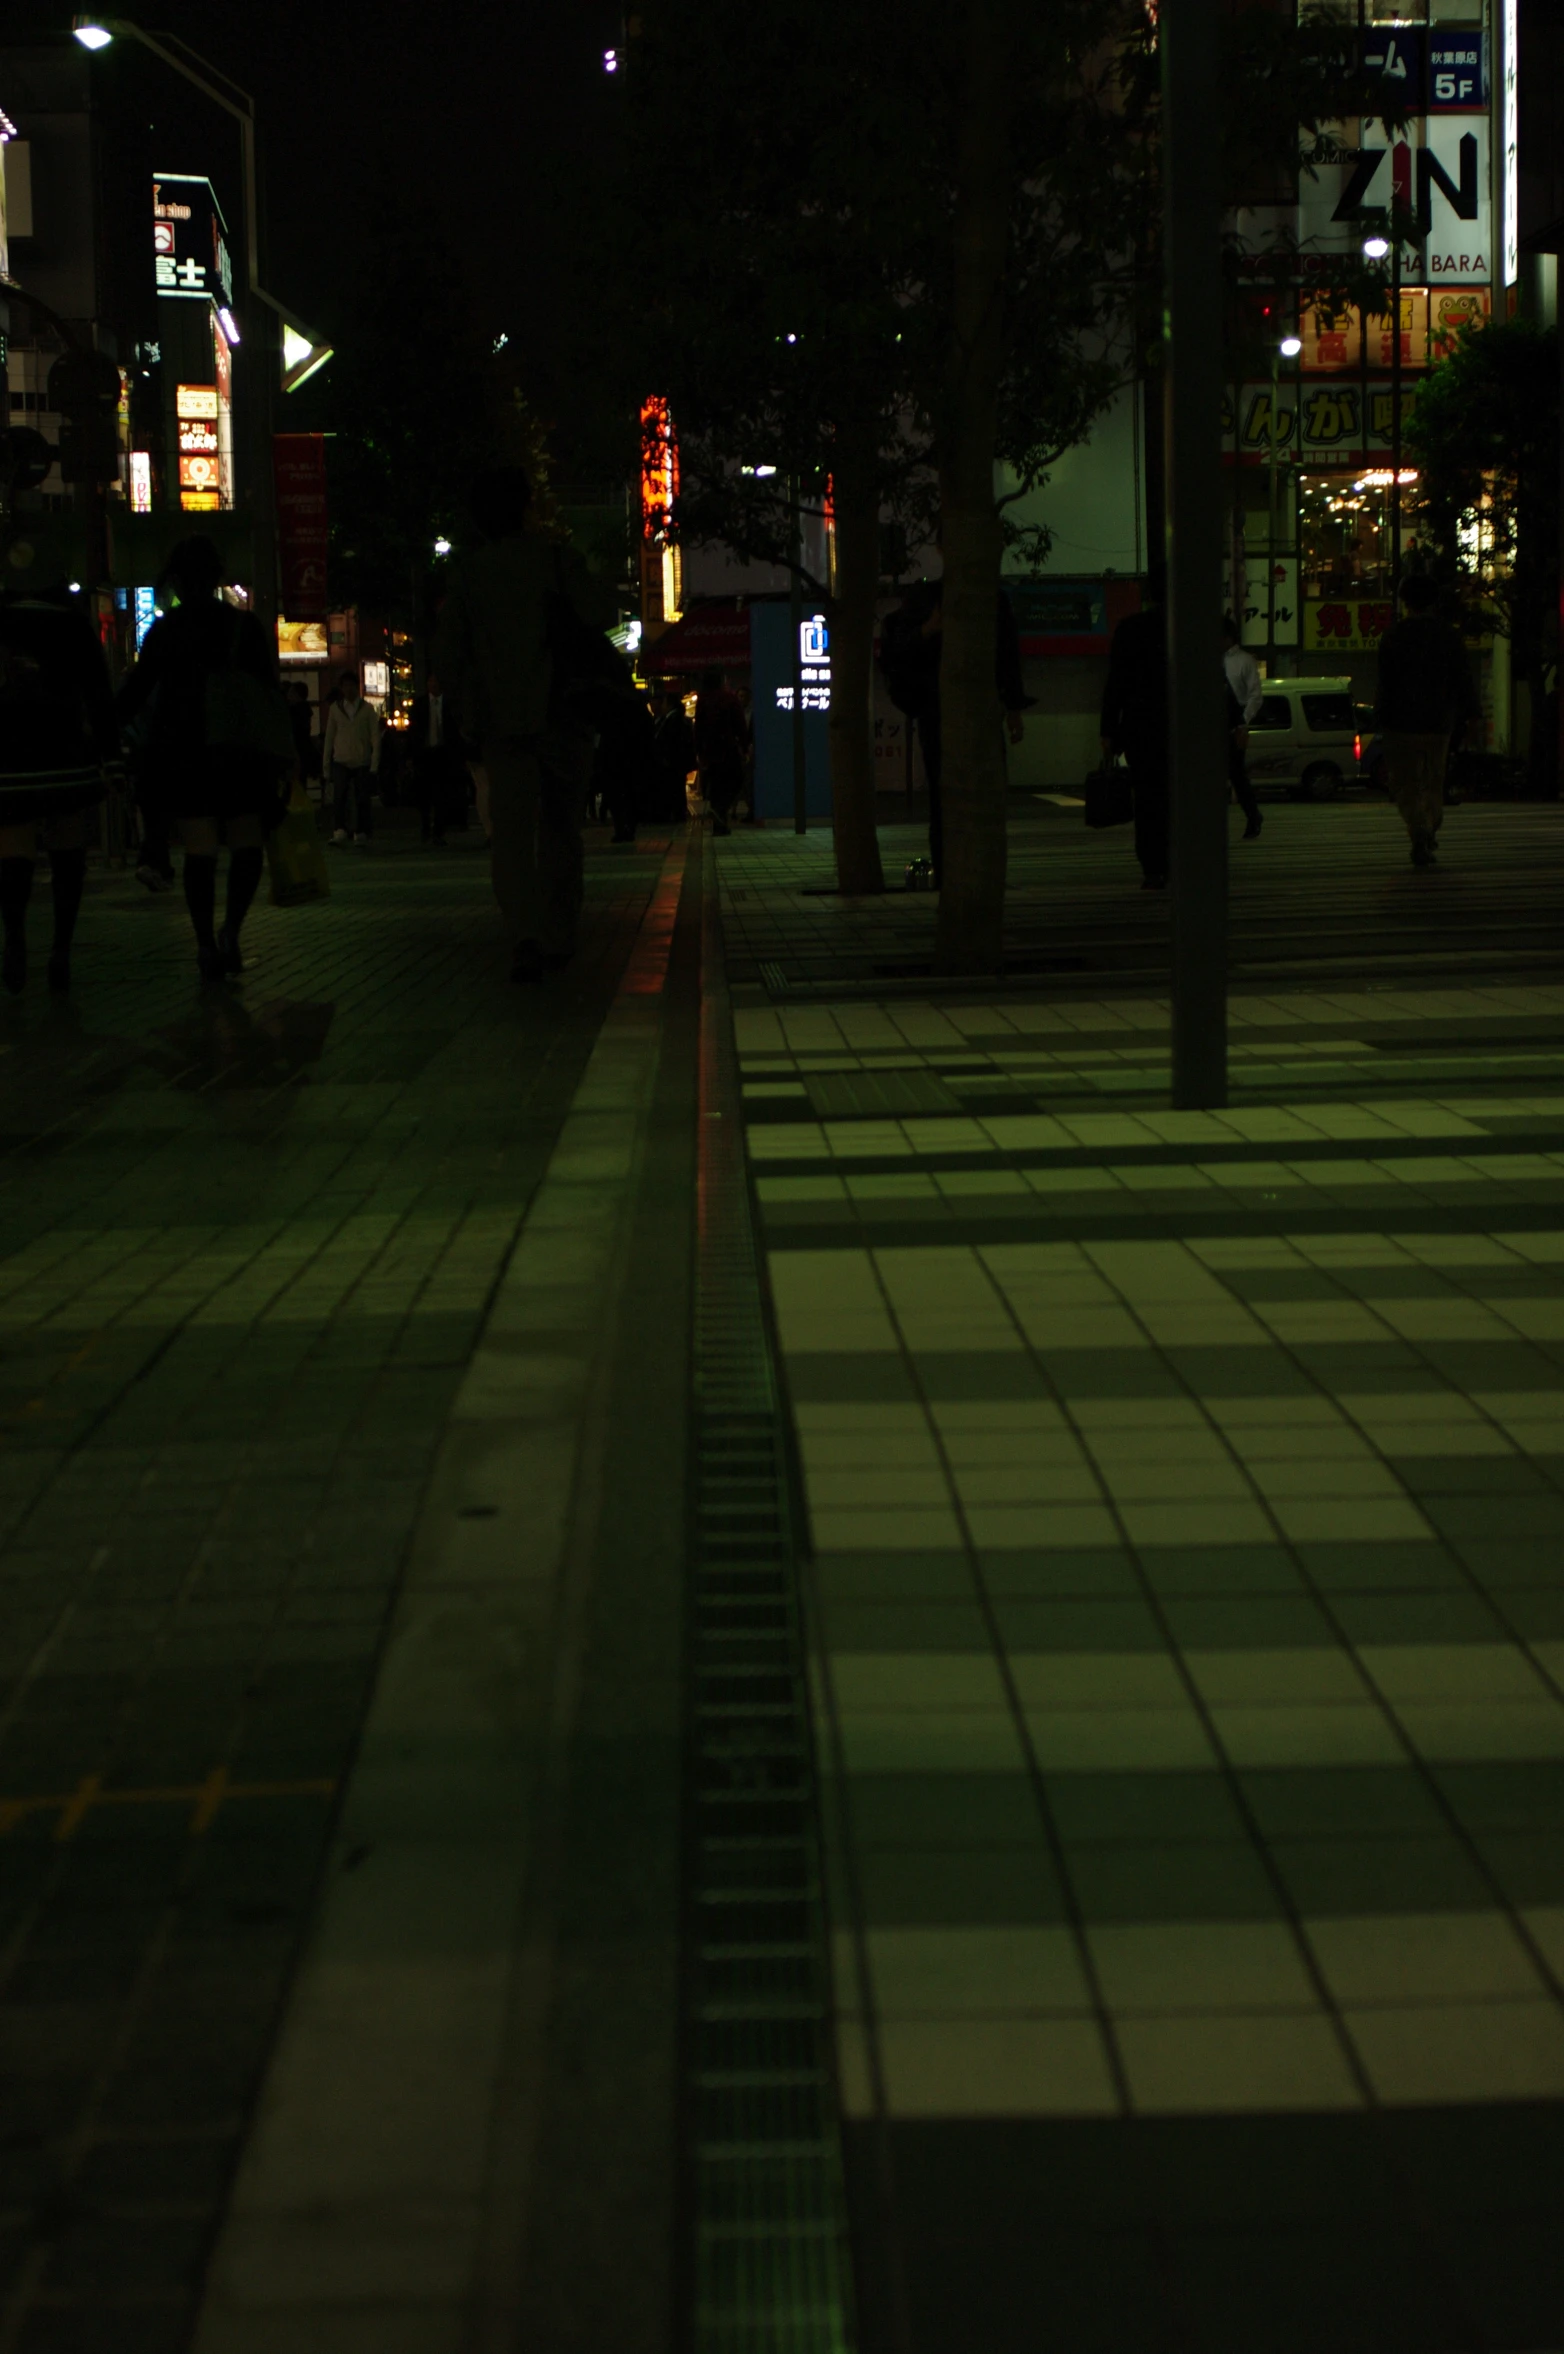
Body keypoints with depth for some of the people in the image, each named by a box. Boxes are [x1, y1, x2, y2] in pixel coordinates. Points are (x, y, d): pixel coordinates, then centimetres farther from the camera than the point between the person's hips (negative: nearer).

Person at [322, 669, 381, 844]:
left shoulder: (367, 709, 7)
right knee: (339, 796, -17)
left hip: (362, 762, 0)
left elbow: (375, 738, 5)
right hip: (341, 761, 0)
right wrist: (326, 766, 8)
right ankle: (339, 831, -23)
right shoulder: (335, 708, 11)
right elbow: (329, 738, 13)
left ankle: (361, 833, 8)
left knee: (362, 800, -2)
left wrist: (374, 764, -4)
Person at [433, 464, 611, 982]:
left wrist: (470, 706, 16)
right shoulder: (557, 561, -3)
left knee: (511, 832, -5)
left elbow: (447, 652, 5)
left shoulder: (468, 571, 3)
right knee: (560, 828, 13)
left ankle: (525, 936, -25)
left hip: (500, 719, 0)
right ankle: (559, 938, 18)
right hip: (560, 715, 0)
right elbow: (598, 620, -6)